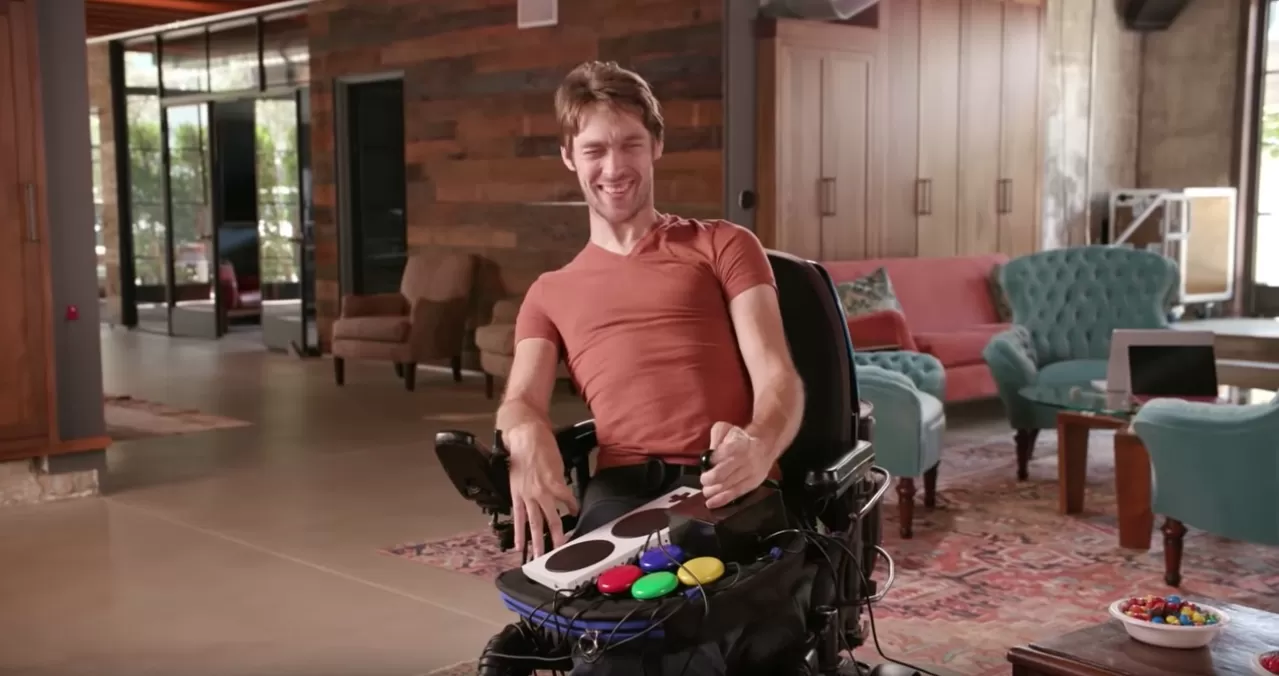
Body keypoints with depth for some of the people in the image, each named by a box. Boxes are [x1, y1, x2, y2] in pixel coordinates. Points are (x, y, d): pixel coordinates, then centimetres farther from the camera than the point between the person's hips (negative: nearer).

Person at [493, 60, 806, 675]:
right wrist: (526, 436, -16)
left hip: (723, 486, -1)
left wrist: (758, 447, -20)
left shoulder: (723, 246, 19)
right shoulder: (550, 294, 28)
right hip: (620, 490, 2)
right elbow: (521, 401, 11)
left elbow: (778, 377, 5)